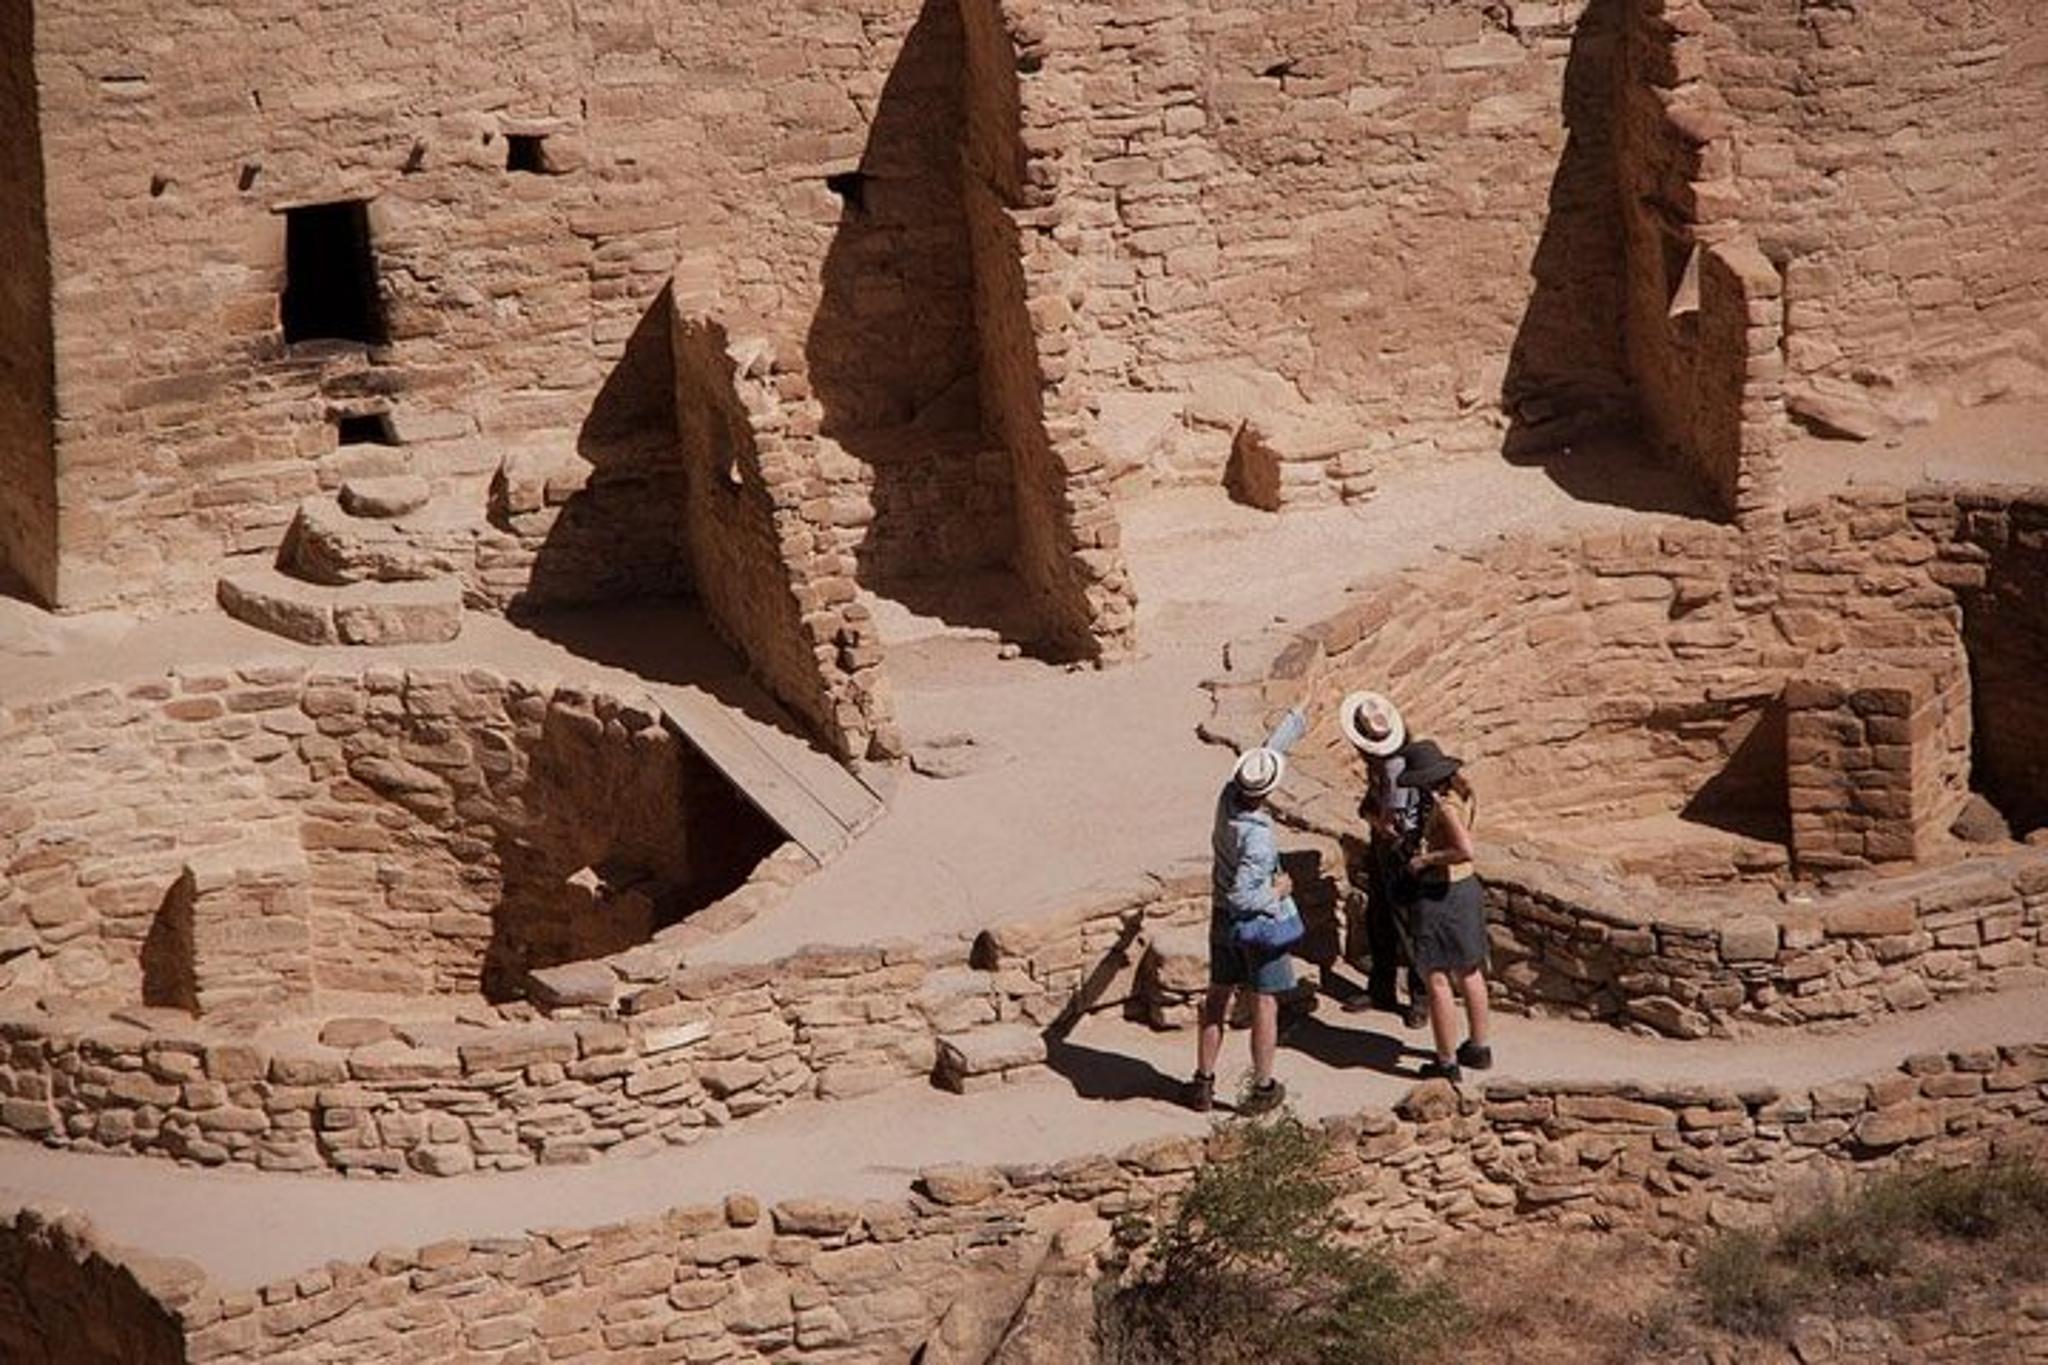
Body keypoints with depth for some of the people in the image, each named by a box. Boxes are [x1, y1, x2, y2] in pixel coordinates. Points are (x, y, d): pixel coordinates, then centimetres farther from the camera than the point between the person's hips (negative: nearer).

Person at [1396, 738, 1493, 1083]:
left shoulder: (1444, 806, -23)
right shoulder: (1463, 794, 2)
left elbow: (1466, 850, -34)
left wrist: (1427, 859, -23)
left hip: (1440, 895, -9)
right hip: (1468, 888, 9)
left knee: (1438, 980, 1)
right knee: (1469, 973, 21)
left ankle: (1447, 1063, 6)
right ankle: (1479, 1048, 33)